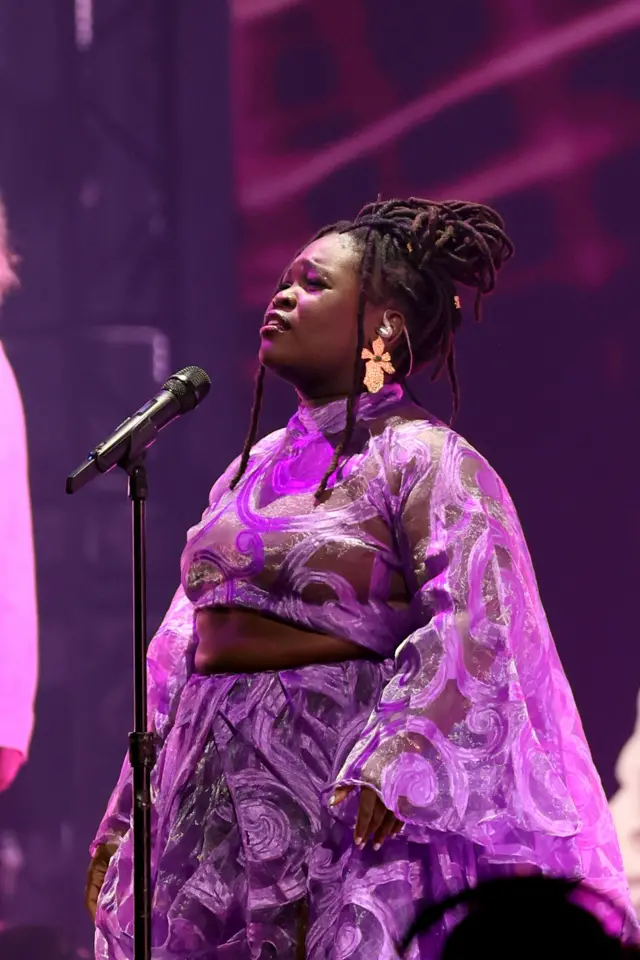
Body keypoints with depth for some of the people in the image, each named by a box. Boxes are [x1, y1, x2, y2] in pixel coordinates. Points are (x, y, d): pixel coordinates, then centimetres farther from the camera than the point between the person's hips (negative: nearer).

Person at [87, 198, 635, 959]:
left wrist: (397, 763, -31)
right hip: (218, 799, 7)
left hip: (341, 801, -7)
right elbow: (183, 653, 20)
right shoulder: (255, 467, 17)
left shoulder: (424, 461, -6)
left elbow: (471, 631, -19)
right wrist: (123, 821, 18)